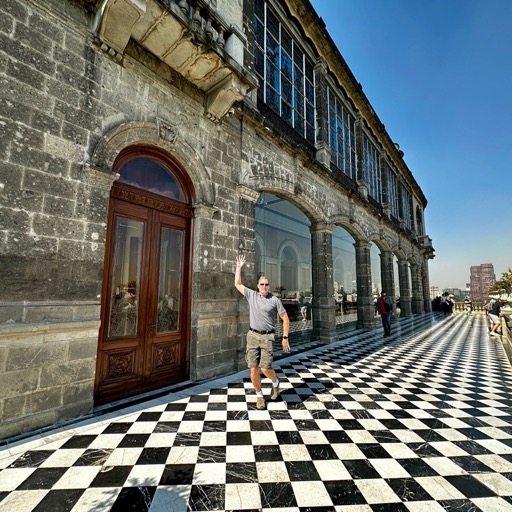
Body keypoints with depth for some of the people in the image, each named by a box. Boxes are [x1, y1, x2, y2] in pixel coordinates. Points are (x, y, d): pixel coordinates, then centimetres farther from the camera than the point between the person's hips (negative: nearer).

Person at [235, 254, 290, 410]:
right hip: (252, 336, 3)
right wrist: (239, 267, 10)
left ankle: (276, 383, 28)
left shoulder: (275, 300, -2)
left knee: (265, 368, -7)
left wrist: (285, 338, -4)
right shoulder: (251, 295, 5)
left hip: (267, 337, -2)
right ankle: (259, 396, 25)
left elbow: (285, 318, 0)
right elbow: (237, 284, 12)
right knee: (254, 369, 2)